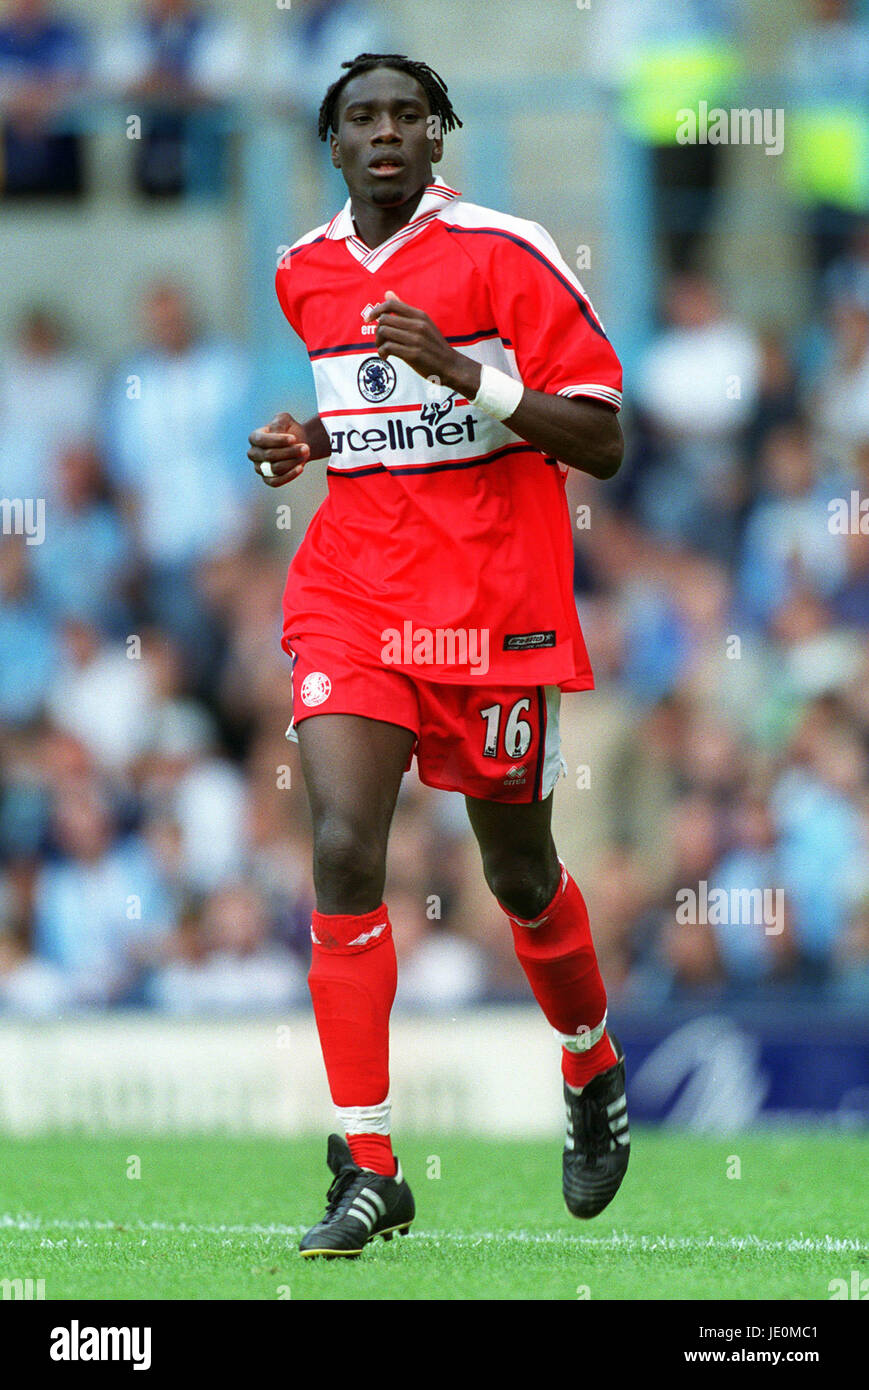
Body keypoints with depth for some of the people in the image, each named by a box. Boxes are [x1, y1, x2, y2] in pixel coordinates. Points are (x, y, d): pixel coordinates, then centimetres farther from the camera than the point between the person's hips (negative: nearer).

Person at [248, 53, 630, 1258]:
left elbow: (600, 442, -10)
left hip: (493, 613, -3)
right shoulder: (304, 275, 10)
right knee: (343, 853, -15)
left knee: (518, 874, 10)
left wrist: (463, 375, -22)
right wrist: (311, 445, 7)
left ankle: (596, 1076, 41)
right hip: (352, 601, 3)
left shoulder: (504, 254, -7)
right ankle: (368, 1170, -14)